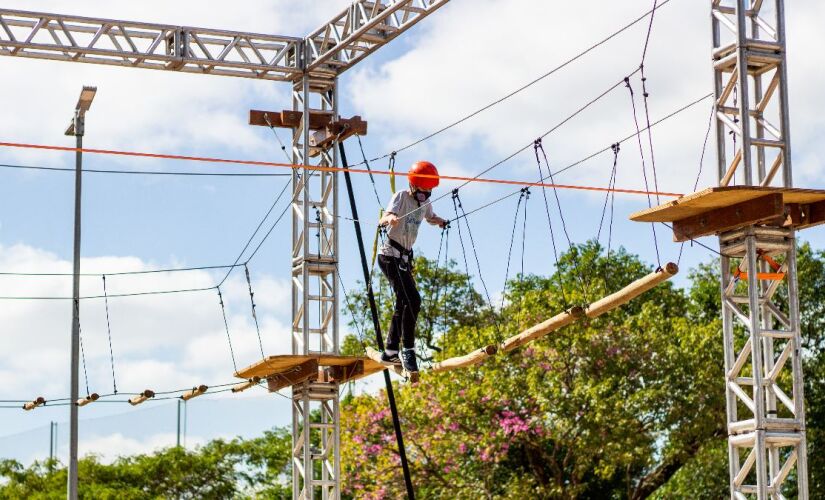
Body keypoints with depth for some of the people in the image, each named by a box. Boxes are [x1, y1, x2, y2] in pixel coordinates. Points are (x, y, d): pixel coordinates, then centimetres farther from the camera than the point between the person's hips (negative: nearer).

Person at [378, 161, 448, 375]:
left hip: (405, 258, 9)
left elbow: (430, 217, 30)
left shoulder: (425, 203, 6)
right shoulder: (401, 197, -15)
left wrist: (440, 221, 7)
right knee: (412, 300, -22)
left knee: (403, 304, 14)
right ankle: (408, 350, -19)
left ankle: (390, 352, 25)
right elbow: (383, 219, -31)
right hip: (390, 255, -9)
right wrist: (390, 219, -54)